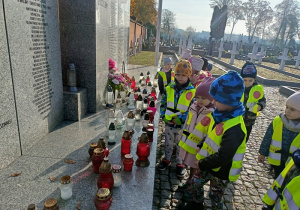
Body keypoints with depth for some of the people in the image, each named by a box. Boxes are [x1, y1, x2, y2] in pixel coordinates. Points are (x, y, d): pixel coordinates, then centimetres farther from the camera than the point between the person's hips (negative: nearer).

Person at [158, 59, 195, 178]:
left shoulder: (192, 91, -13)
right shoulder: (169, 88, -2)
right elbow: (163, 104, 5)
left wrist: (181, 119, -20)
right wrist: (164, 116, -7)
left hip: (183, 125, -3)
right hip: (169, 123, 3)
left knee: (181, 145, 16)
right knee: (168, 143, 21)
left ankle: (180, 163, 36)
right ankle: (167, 159, 43)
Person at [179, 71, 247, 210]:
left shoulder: (234, 129, -34)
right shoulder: (220, 114, -8)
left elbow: (223, 157, -32)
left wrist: (202, 164, -20)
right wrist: (201, 146, -1)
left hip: (221, 170, -7)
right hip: (207, 163, 8)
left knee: (215, 196, 17)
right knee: (196, 183, 25)